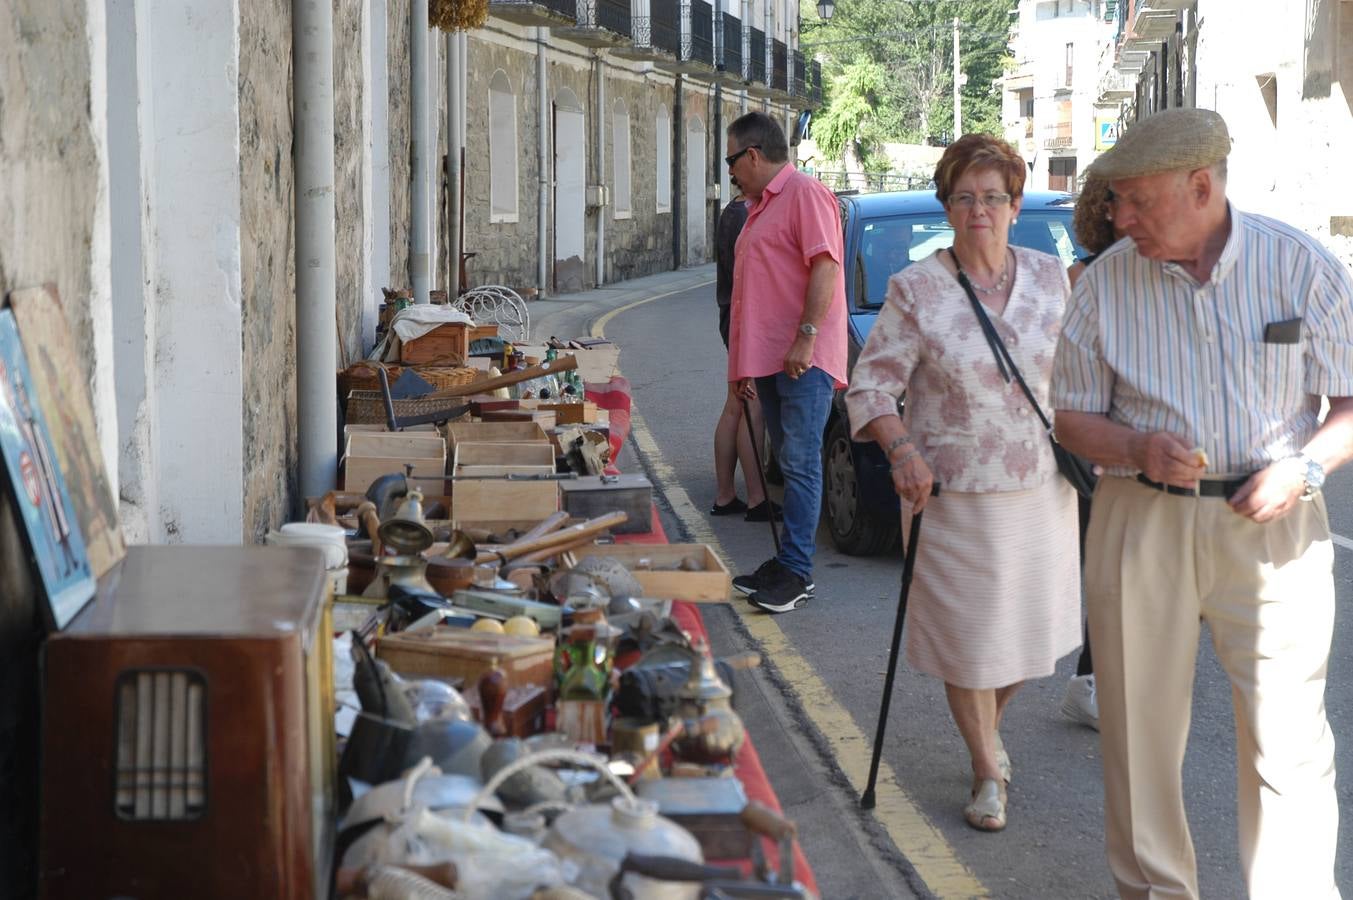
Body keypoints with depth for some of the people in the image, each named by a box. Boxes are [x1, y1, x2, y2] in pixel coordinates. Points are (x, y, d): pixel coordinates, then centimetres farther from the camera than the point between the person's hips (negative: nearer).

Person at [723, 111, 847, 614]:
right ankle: (785, 562, 16)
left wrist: (806, 336, -23)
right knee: (790, 463, 12)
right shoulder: (761, 206, 23)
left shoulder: (805, 194, -8)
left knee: (801, 464, -9)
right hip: (770, 360, 10)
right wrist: (746, 366, 23)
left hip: (804, 361, -10)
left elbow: (825, 268, -18)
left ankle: (797, 572, -8)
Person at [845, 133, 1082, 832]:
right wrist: (902, 451, -21)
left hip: (1041, 487, 4)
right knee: (966, 633, 2)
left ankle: (988, 727, 40)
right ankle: (987, 773, 20)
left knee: (1032, 623, 10)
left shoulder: (1050, 278, 5)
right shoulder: (915, 290, -7)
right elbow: (871, 386, -7)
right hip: (954, 494, -3)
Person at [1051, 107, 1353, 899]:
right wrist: (1139, 450, -12)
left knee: (1288, 739, -4)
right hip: (1141, 527, 2)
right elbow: (1074, 415, 8)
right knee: (1140, 731, 8)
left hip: (1272, 528, -2)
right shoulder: (1107, 281, 2)